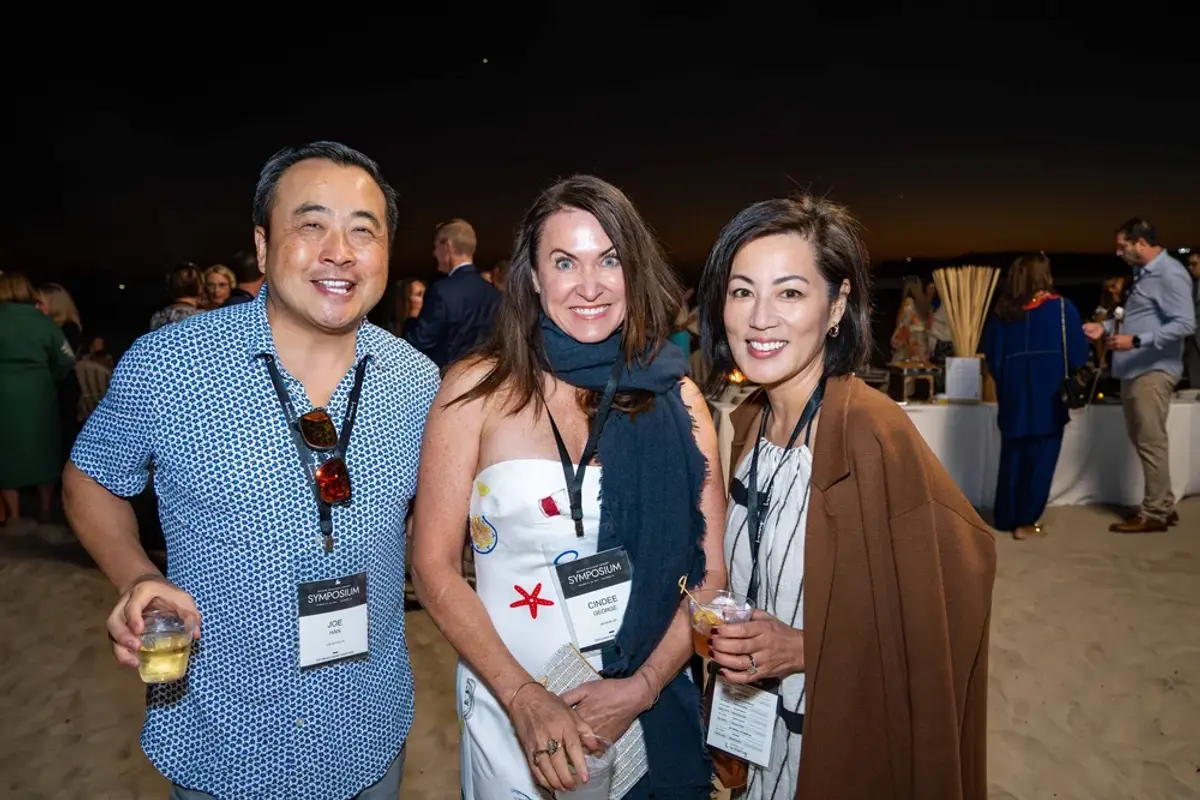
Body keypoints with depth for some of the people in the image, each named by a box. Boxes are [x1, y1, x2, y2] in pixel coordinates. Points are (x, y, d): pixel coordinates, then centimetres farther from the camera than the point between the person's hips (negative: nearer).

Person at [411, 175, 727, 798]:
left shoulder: (675, 396, -4)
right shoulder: (479, 389, -9)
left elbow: (711, 569, -2)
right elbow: (434, 567, -8)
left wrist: (643, 687, -12)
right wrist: (525, 698, -15)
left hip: (647, 708, 2)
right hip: (506, 703, -1)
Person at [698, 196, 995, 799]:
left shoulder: (873, 433, -26)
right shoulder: (750, 421, -5)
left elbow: (951, 599, -21)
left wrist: (803, 649, -23)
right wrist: (727, 634, -6)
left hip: (845, 745, -6)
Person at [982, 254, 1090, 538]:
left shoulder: (1003, 310, 2)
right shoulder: (1062, 308, -5)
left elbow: (990, 354, 3)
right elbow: (1078, 354, -5)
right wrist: (1071, 384, 14)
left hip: (1013, 395, 3)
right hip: (1048, 395, -3)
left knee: (1012, 456, 13)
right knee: (1040, 458, 4)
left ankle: (1006, 517, 18)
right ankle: (1024, 521, 4)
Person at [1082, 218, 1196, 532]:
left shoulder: (1170, 273, -13)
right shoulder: (1142, 274, 15)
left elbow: (1185, 324, -21)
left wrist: (1135, 341, -26)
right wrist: (1106, 327, 11)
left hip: (1153, 371, -10)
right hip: (1134, 370, 10)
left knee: (1151, 442, -3)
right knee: (1141, 439, 15)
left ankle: (1155, 513, 6)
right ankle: (1163, 504, 26)